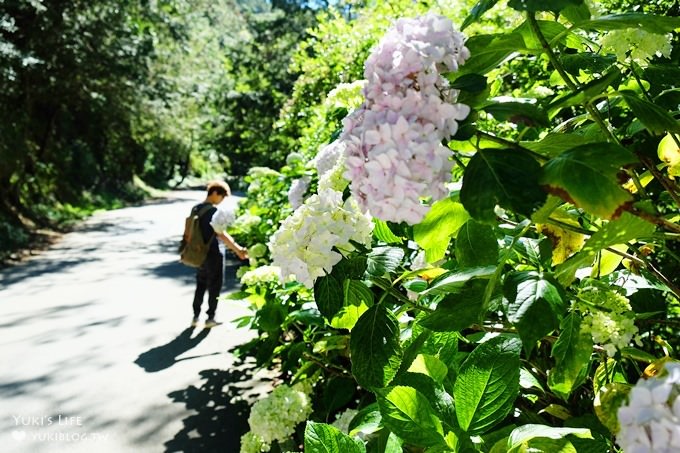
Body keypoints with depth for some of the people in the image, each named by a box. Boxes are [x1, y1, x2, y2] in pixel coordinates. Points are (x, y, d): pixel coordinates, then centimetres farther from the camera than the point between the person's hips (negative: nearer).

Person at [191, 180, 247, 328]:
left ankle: (195, 317, 21)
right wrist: (238, 249, -26)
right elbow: (221, 234, -24)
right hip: (213, 254, -7)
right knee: (214, 287, 6)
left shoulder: (196, 208, 6)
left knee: (200, 286, 17)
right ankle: (210, 318, 13)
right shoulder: (213, 210, -18)